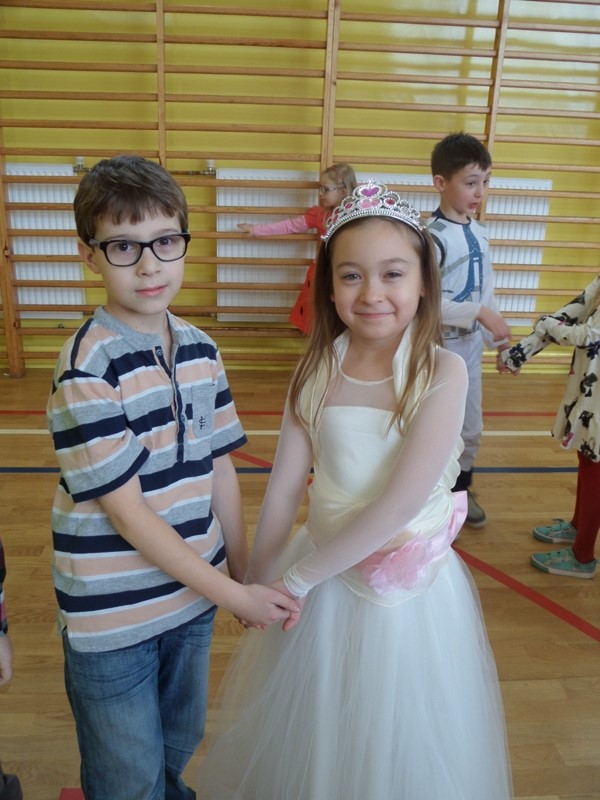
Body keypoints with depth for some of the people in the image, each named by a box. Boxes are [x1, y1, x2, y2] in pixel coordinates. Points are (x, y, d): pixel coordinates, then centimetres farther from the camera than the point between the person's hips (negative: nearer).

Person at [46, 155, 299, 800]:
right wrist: (233, 595, -16)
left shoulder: (200, 350, -2)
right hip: (113, 618, -5)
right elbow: (126, 511, -21)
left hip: (193, 596, 6)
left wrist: (243, 572, 5)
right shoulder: (87, 368, -21)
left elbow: (219, 469, 3)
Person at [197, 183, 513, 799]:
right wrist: (258, 587, -3)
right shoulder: (317, 370, -8)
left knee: (394, 749, 21)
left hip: (405, 588, -3)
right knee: (304, 735, 24)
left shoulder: (443, 372, -18)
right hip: (321, 575, 3)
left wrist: (298, 576, -16)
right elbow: (283, 488, -7)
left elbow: (401, 503, -23)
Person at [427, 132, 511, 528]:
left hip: (471, 346, 8)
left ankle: (461, 489, 41)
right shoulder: (433, 236, -18)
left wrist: (502, 339, 11)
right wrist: (479, 313, -27)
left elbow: (486, 292, 12)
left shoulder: (481, 233, 6)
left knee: (472, 428, 19)